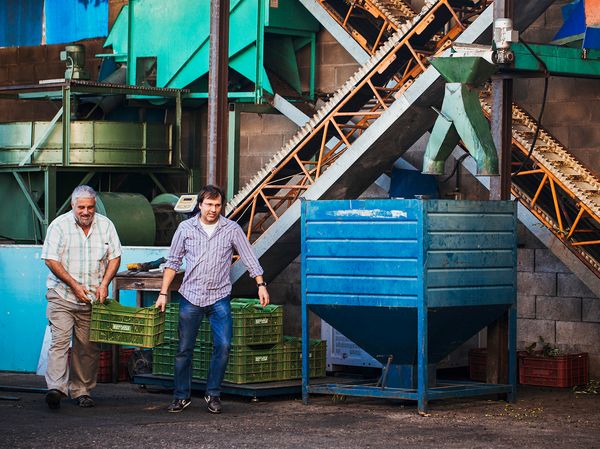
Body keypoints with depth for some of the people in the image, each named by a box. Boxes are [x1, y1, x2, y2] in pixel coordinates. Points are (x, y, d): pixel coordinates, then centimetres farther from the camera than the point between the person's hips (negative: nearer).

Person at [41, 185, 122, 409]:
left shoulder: (105, 225, 6)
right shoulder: (59, 225, -5)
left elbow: (114, 257, 9)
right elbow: (51, 260, -8)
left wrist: (104, 284, -6)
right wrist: (74, 285, -13)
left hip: (92, 299, 3)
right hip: (62, 296, -3)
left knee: (87, 347, 5)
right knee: (60, 340, -14)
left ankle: (81, 390, 13)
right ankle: (56, 388, -21)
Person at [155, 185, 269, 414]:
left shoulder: (232, 229, 0)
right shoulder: (186, 228, 2)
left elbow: (249, 258, 3)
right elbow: (173, 262, 6)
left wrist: (261, 285, -6)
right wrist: (163, 293, 2)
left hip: (219, 298, 0)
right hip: (191, 297, 0)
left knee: (223, 346, -8)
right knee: (184, 349, 3)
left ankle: (213, 394, 7)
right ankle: (181, 396, 14)